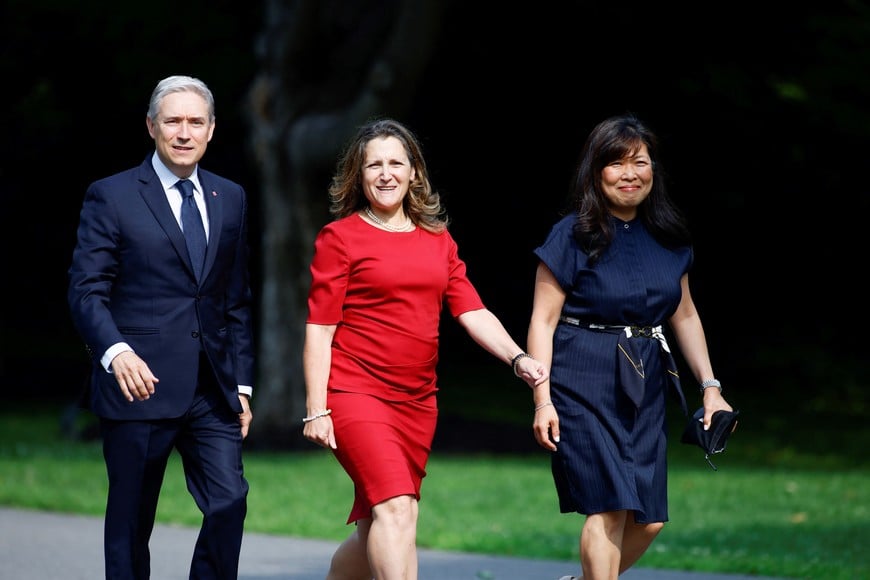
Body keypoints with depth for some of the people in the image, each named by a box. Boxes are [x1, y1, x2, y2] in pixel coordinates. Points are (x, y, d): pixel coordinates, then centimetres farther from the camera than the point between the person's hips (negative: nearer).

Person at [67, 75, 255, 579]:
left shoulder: (230, 198, 13)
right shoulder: (111, 196, -1)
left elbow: (238, 301, 15)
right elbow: (87, 290, -6)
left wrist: (242, 383, 10)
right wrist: (117, 352, -24)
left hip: (214, 392, 4)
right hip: (140, 384, -3)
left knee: (231, 503, -8)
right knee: (131, 521, 4)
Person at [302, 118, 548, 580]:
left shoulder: (437, 239, 13)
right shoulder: (340, 237, -2)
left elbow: (472, 311, 7)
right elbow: (319, 329, -4)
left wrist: (517, 358, -10)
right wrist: (316, 410, -10)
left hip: (416, 402, 6)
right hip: (357, 393, -6)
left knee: (375, 529, 10)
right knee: (397, 508, -22)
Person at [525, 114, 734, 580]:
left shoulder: (667, 238, 10)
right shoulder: (573, 236, -5)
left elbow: (685, 317, 19)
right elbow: (542, 320, -6)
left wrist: (710, 387, 13)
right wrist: (542, 398, -13)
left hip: (644, 386, 6)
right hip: (583, 381, -5)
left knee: (648, 519, 3)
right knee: (609, 504, -15)